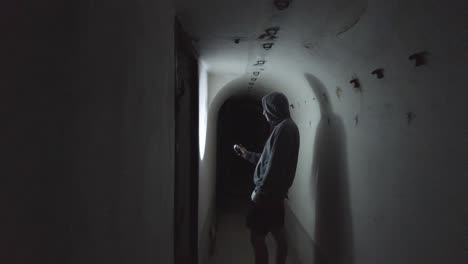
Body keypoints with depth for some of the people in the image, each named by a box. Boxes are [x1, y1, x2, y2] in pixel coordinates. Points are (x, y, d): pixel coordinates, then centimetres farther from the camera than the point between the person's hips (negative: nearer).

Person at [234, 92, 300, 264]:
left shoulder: (283, 128, -18)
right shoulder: (287, 127, 13)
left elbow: (274, 165, -23)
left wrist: (259, 191, -17)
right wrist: (247, 154, 25)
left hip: (268, 193, -10)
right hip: (276, 192, 10)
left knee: (257, 237, -2)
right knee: (278, 234, 17)